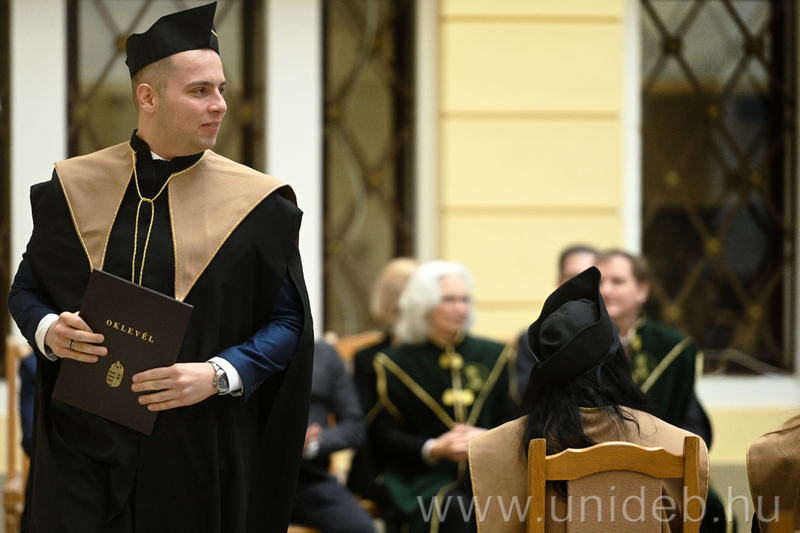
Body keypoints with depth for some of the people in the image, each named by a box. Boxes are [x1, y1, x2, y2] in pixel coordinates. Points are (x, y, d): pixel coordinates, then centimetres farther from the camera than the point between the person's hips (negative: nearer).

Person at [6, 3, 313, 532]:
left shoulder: (256, 203, -1)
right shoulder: (73, 187, 4)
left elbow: (288, 322, 0)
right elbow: (26, 289, 13)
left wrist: (218, 375, -17)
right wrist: (49, 331, -10)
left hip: (199, 455, -1)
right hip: (84, 444, 1)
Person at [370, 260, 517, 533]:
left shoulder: (494, 355, 17)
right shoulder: (395, 363, 8)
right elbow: (385, 436, 2)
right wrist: (433, 449, -16)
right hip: (422, 476, -2)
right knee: (452, 510, -36)